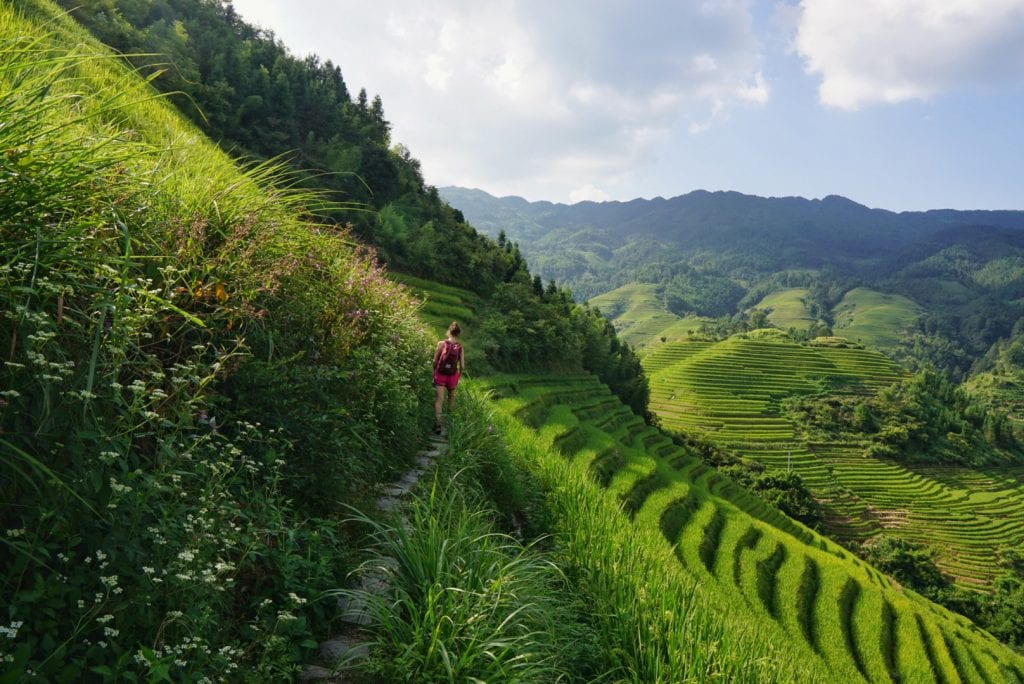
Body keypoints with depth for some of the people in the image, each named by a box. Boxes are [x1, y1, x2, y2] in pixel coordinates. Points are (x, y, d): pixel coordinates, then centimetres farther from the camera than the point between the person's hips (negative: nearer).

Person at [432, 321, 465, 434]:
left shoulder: (441, 343, -9)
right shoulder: (460, 347, -6)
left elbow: (435, 361, -6)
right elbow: (462, 366, -5)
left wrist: (435, 372, 11)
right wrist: (458, 378, 11)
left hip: (440, 374, -1)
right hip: (453, 375, 1)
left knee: (438, 400, -4)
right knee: (451, 397, 24)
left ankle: (438, 424, -16)